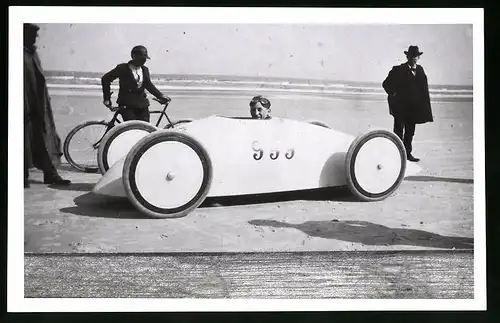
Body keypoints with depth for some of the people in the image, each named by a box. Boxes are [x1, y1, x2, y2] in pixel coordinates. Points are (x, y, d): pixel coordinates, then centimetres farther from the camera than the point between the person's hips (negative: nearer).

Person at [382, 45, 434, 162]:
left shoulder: (420, 70, 10)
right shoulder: (398, 70, -5)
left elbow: (424, 88, 11)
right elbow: (386, 84, -1)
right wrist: (394, 95, -4)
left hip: (413, 107, 5)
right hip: (400, 106, -5)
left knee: (410, 132, 12)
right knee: (399, 131, -2)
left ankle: (407, 153, 22)